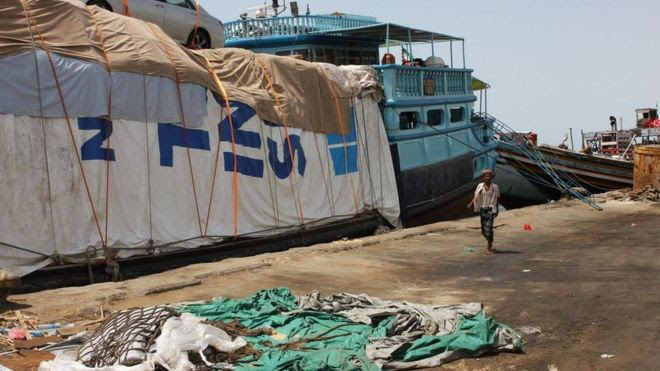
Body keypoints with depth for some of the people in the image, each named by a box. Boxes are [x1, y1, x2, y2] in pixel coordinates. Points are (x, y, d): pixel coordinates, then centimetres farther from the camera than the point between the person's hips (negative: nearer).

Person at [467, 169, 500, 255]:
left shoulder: (495, 187, -2)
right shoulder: (480, 186, 3)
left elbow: (497, 199, 3)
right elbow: (475, 197, 0)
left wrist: (496, 211, 2)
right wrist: (471, 204, -16)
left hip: (491, 209, -3)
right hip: (482, 209, 3)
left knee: (488, 228, -16)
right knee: (483, 229, 9)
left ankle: (489, 248, -11)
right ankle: (490, 244, 32)